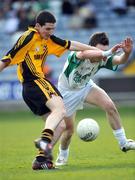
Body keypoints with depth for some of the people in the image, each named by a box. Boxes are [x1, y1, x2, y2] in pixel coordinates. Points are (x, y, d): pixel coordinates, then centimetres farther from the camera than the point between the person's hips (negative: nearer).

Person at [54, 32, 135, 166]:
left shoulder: (102, 59, -22)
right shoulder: (78, 55, -36)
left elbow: (120, 60, -36)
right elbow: (84, 54, -61)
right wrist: (110, 51, -77)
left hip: (85, 86, 4)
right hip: (67, 91, -4)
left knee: (110, 106, -19)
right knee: (68, 128, 1)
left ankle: (123, 143, -8)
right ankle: (62, 156, 31)